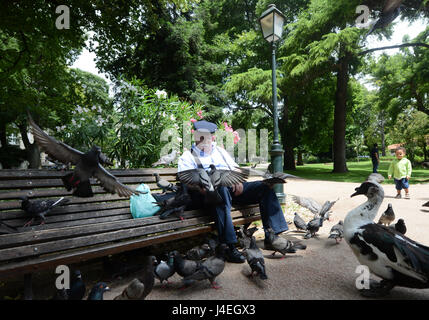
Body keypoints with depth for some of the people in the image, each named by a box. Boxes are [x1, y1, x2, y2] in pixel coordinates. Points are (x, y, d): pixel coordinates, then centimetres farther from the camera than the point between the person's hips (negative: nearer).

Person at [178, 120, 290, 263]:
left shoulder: (220, 151, 30)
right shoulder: (187, 156, 15)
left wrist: (239, 181, 2)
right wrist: (204, 189, -20)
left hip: (232, 187, 5)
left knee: (264, 187, -13)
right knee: (221, 190, -40)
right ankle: (230, 247, -40)